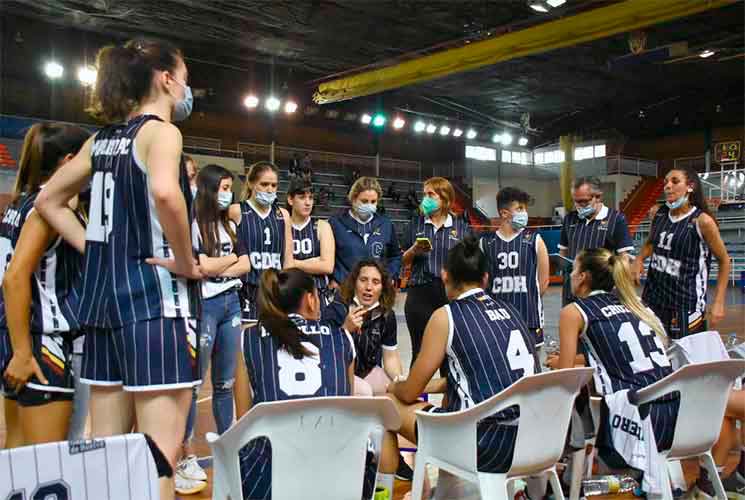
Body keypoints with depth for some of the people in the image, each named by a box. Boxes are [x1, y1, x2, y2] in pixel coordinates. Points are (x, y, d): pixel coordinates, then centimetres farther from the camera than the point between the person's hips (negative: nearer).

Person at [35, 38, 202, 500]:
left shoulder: (102, 139, 15)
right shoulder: (160, 130, -8)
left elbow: (49, 201, 23)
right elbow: (164, 192, -30)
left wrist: (100, 250, 14)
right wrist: (187, 262, -17)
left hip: (104, 290, 8)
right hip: (156, 293, -8)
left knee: (107, 445, 15)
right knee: (162, 448, -3)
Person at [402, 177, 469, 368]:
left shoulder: (461, 226, 3)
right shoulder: (416, 223, 6)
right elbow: (405, 261, 10)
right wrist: (414, 250, -9)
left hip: (451, 294, 0)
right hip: (420, 294, 1)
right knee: (420, 351, 4)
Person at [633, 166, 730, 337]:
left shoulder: (702, 221, -13)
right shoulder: (659, 214, 2)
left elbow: (724, 261, -4)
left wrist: (718, 302, -8)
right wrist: (639, 260, 3)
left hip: (686, 301, -5)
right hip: (654, 295, 5)